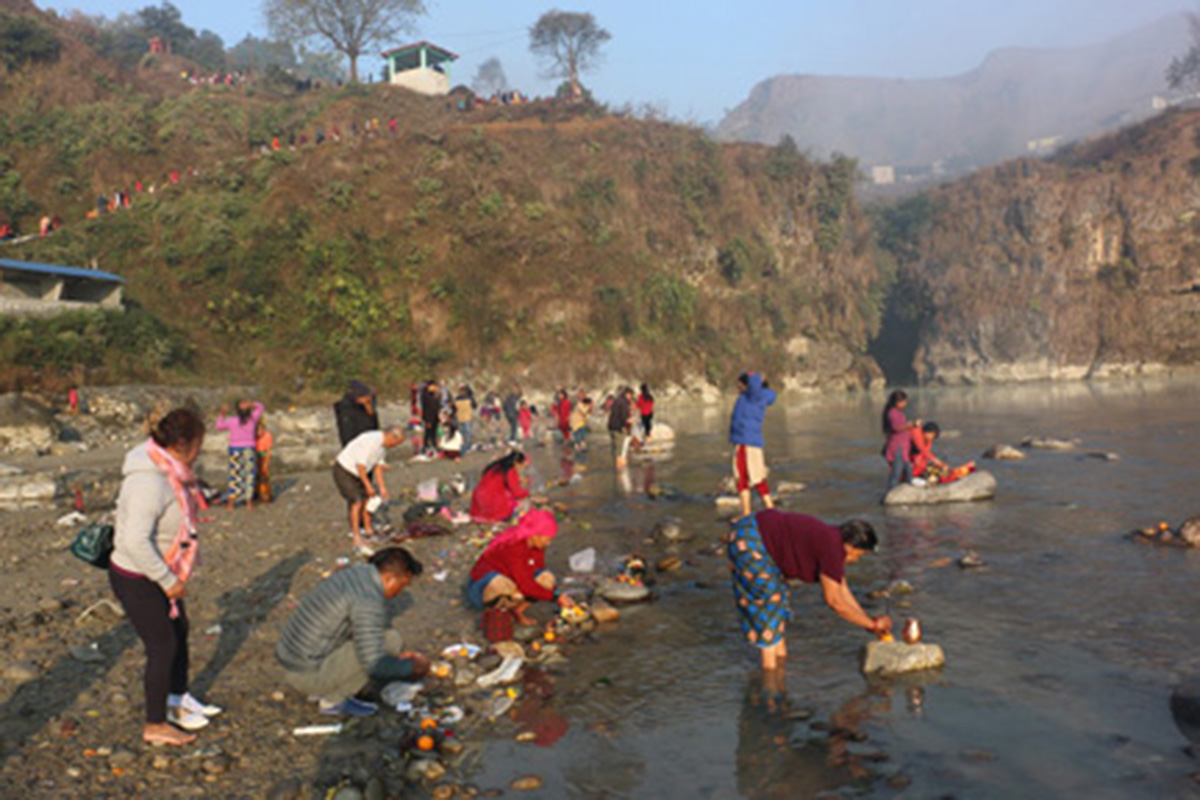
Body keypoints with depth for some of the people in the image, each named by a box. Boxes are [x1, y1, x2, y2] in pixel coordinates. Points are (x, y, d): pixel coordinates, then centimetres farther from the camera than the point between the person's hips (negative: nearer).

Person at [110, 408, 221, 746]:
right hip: (137, 580, -10)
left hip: (158, 574, 10)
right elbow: (136, 541, -34)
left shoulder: (169, 470, 0)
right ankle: (155, 726, 18)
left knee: (178, 631, 22)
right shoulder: (149, 481, -30)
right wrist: (168, 581, -25)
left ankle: (178, 699, 43)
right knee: (163, 646, 1)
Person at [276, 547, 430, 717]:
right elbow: (375, 665, -27)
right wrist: (410, 667, -9)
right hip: (308, 675, -9)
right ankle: (333, 699, -3)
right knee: (391, 640, -14)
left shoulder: (350, 574, 8)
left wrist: (398, 655, 23)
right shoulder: (369, 600, -22)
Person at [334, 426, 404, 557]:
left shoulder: (383, 443, 1)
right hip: (344, 471, -10)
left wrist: (382, 487, 5)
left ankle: (368, 529, 31)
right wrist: (368, 485, -21)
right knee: (356, 501, -16)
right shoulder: (371, 441, -30)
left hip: (357, 472, 10)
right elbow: (360, 465, -28)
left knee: (366, 498, 14)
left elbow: (378, 465, 7)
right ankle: (357, 541, -17)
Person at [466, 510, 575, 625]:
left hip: (512, 578, 8)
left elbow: (540, 571, 3)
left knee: (547, 578, -13)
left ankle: (517, 611, -2)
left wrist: (557, 594, -11)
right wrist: (555, 597, -28)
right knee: (518, 595, -39)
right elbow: (526, 585, -34)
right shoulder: (513, 547, -33)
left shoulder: (537, 543, -9)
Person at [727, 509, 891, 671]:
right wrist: (872, 624, -7)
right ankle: (769, 663, 5)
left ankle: (779, 651, 26)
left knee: (778, 591, 17)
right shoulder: (831, 549, -19)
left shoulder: (833, 541, 9)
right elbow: (834, 601, -16)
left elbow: (843, 592, 17)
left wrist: (870, 621, 19)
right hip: (747, 540, -10)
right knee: (768, 598, -4)